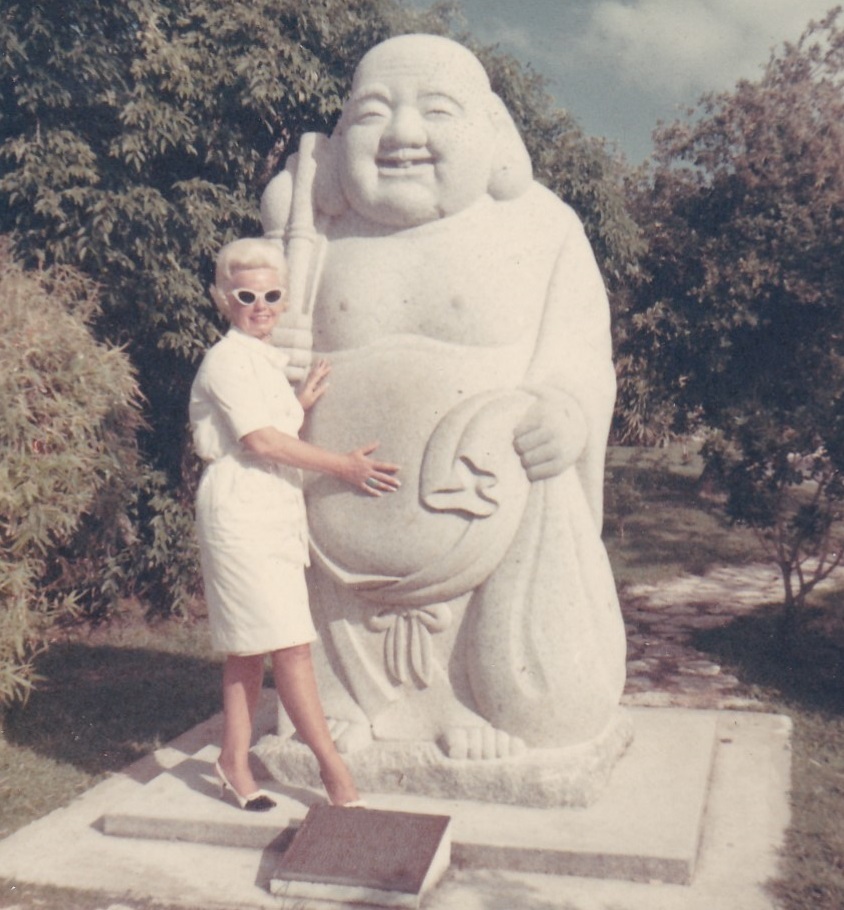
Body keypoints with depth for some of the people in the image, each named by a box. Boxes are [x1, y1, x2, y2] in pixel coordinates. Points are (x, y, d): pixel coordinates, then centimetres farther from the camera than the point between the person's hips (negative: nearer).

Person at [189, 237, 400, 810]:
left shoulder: (267, 361, 18)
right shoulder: (228, 359, -9)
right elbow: (260, 440, -17)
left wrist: (304, 405, 4)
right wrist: (343, 466, -15)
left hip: (277, 510, 9)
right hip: (242, 510, -9)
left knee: (252, 645, 12)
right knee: (290, 643, -6)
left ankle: (236, 762, 22)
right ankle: (332, 764, 3)